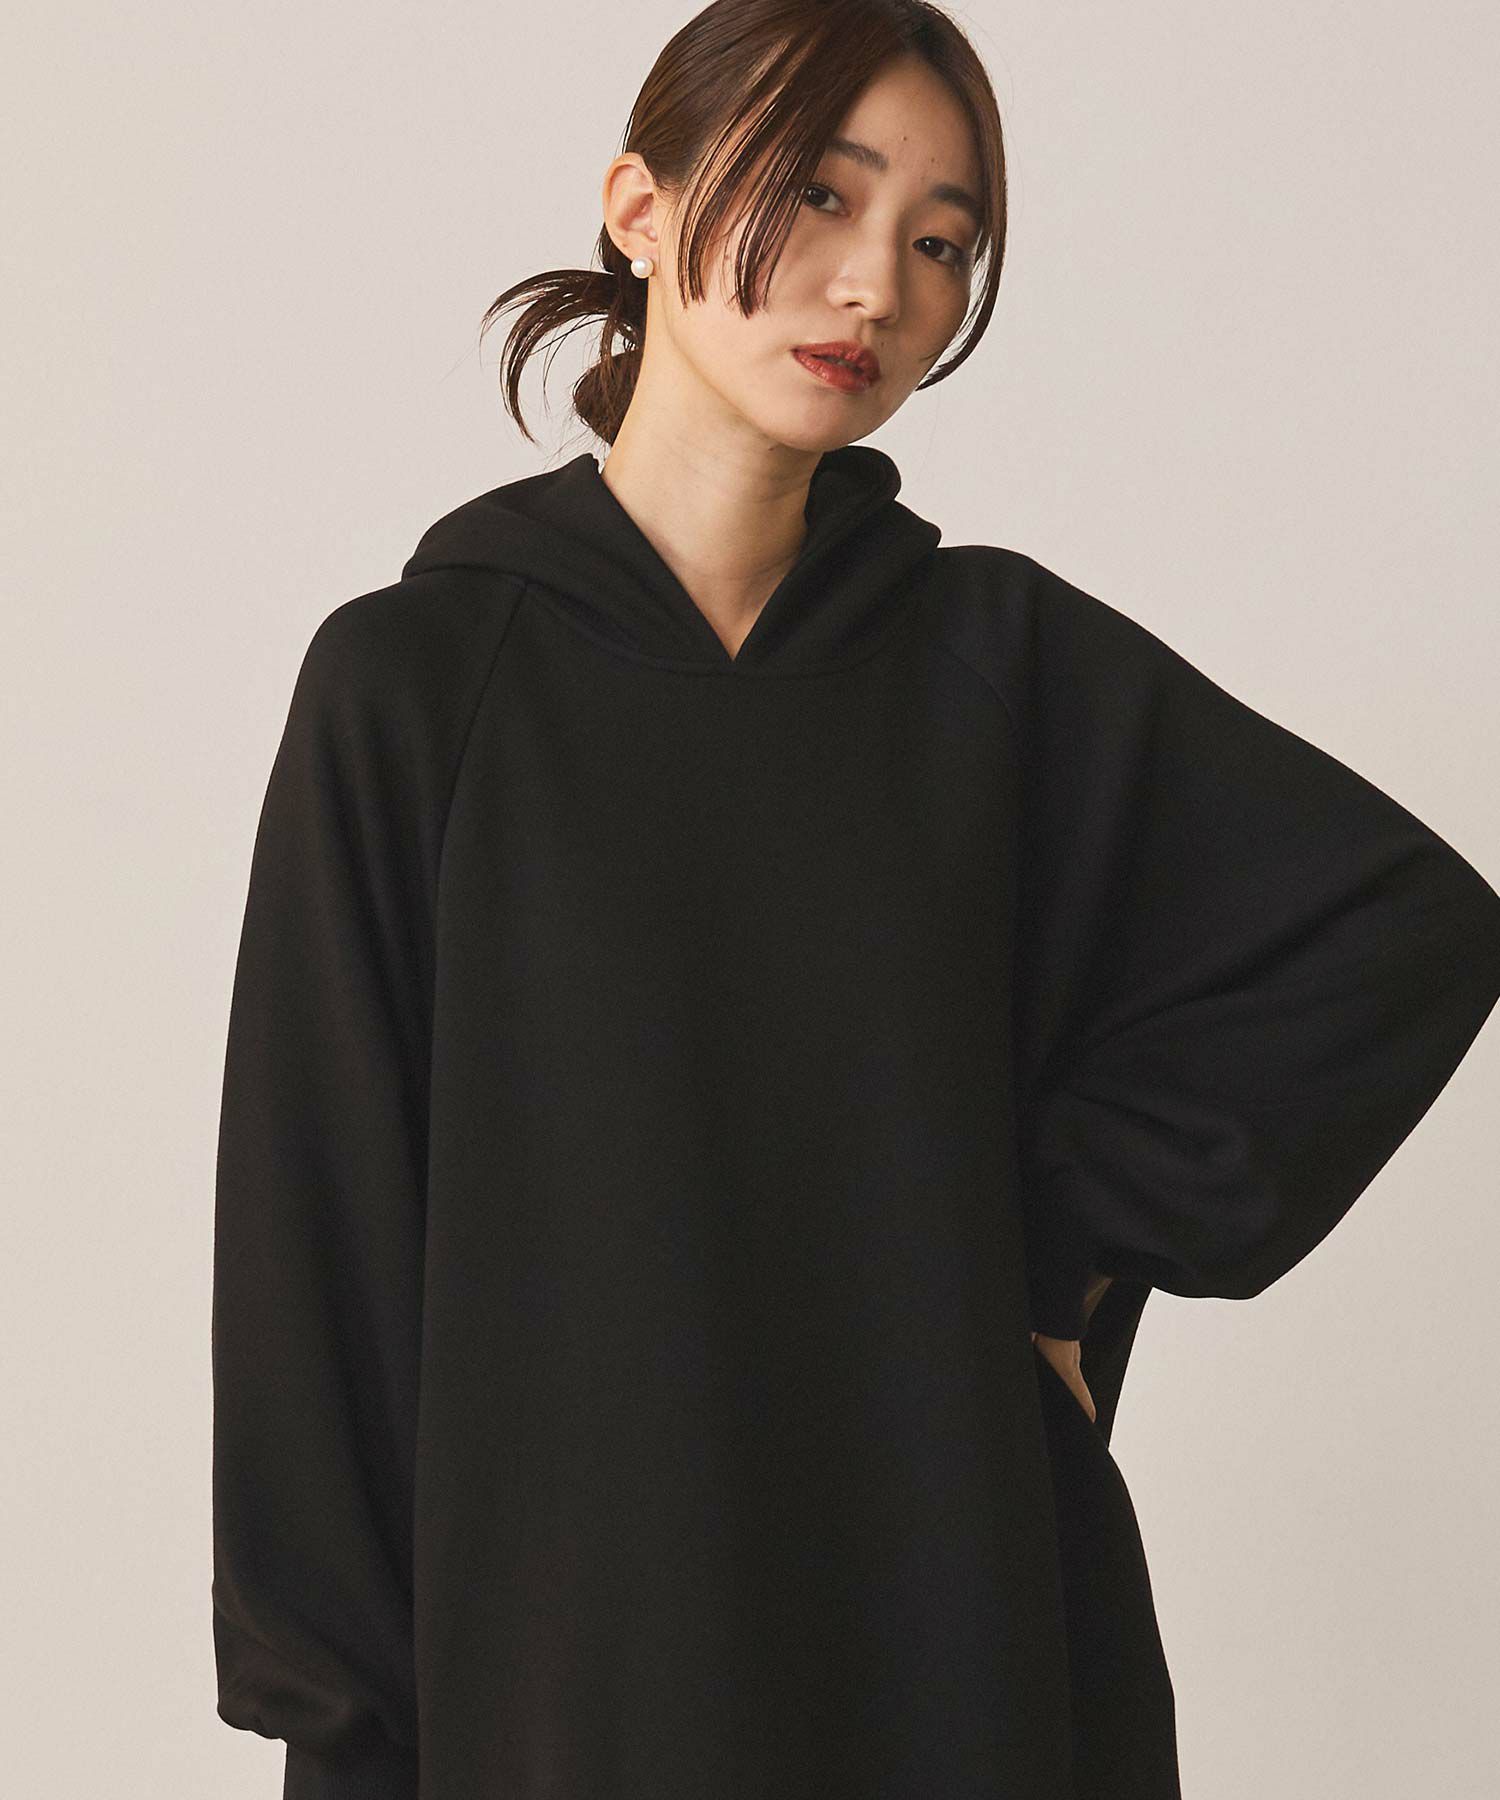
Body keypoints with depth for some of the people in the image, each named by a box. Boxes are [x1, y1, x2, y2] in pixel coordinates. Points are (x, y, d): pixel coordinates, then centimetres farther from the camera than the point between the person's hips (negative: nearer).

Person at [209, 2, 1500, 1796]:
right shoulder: (411, 679, -4)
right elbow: (321, 1242, -5)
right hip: (567, 1625, -2)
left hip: (963, 1607, 3)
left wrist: (1070, 1231, -5)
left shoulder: (996, 654, 2)